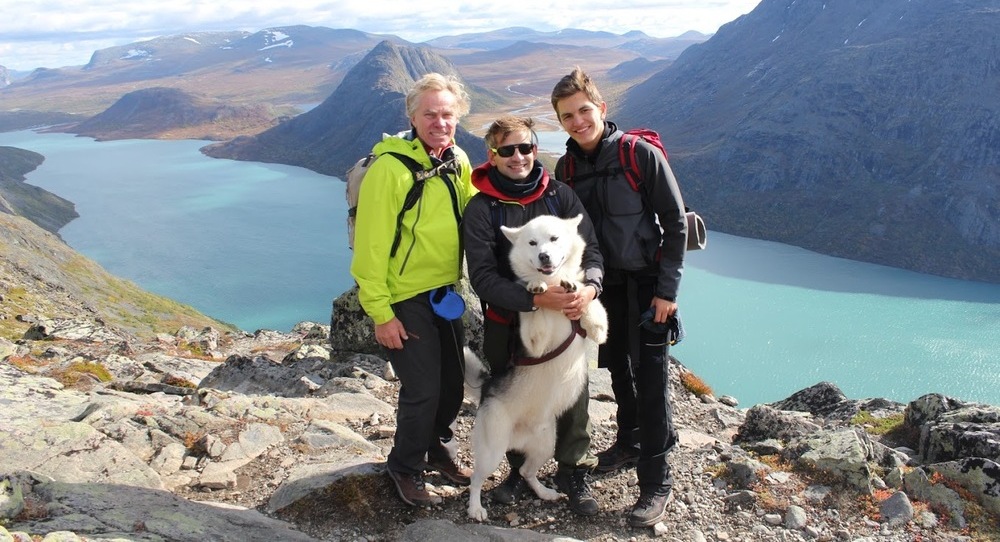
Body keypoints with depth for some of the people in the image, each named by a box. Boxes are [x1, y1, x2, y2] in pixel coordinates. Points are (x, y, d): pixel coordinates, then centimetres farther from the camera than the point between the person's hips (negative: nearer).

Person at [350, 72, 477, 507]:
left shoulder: (458, 162, 3)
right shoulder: (389, 166, -18)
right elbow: (371, 244, -18)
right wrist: (380, 312, -17)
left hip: (445, 292, 7)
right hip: (404, 299, -7)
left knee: (452, 383, 16)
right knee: (422, 390, -2)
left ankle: (439, 449, 40)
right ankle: (406, 468, 21)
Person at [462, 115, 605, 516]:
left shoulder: (561, 195, -1)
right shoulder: (482, 209, -8)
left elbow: (590, 250, -3)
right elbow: (483, 277, -17)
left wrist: (590, 287, -25)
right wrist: (536, 299, -30)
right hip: (507, 325, -1)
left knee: (573, 398, 8)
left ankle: (573, 472, 31)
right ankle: (520, 471, 36)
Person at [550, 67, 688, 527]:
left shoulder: (642, 154, -15)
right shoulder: (566, 167, 1)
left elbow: (676, 224, -12)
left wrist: (667, 290, -14)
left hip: (645, 283, -5)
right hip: (601, 284, 5)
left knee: (651, 381, -4)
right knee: (617, 369, 17)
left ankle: (656, 482, 6)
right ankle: (629, 442, 38)